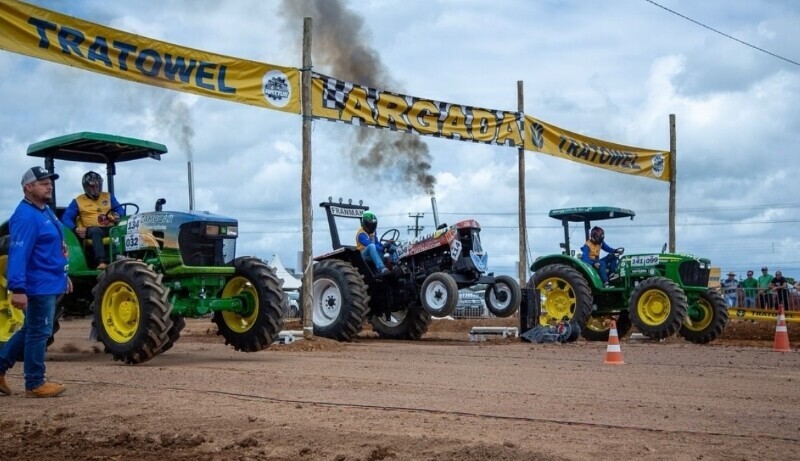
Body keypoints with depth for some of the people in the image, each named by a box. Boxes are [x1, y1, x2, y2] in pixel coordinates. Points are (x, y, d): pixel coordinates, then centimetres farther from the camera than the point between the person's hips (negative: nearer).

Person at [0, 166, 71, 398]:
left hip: (50, 283, 10)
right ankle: (35, 384, 9)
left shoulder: (45, 212, 13)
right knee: (39, 333, -1)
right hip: (40, 285, -10)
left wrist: (63, 275, 24)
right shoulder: (26, 217, -19)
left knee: (30, 330, 19)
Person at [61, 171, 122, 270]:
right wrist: (75, 228, -18)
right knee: (95, 231, -39)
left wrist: (119, 217, -11)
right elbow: (66, 218, 2)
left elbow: (120, 211, 14)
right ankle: (102, 262, -52)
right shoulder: (78, 201, 11)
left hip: (110, 228, 2)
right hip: (92, 230, -2)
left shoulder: (109, 197, 20)